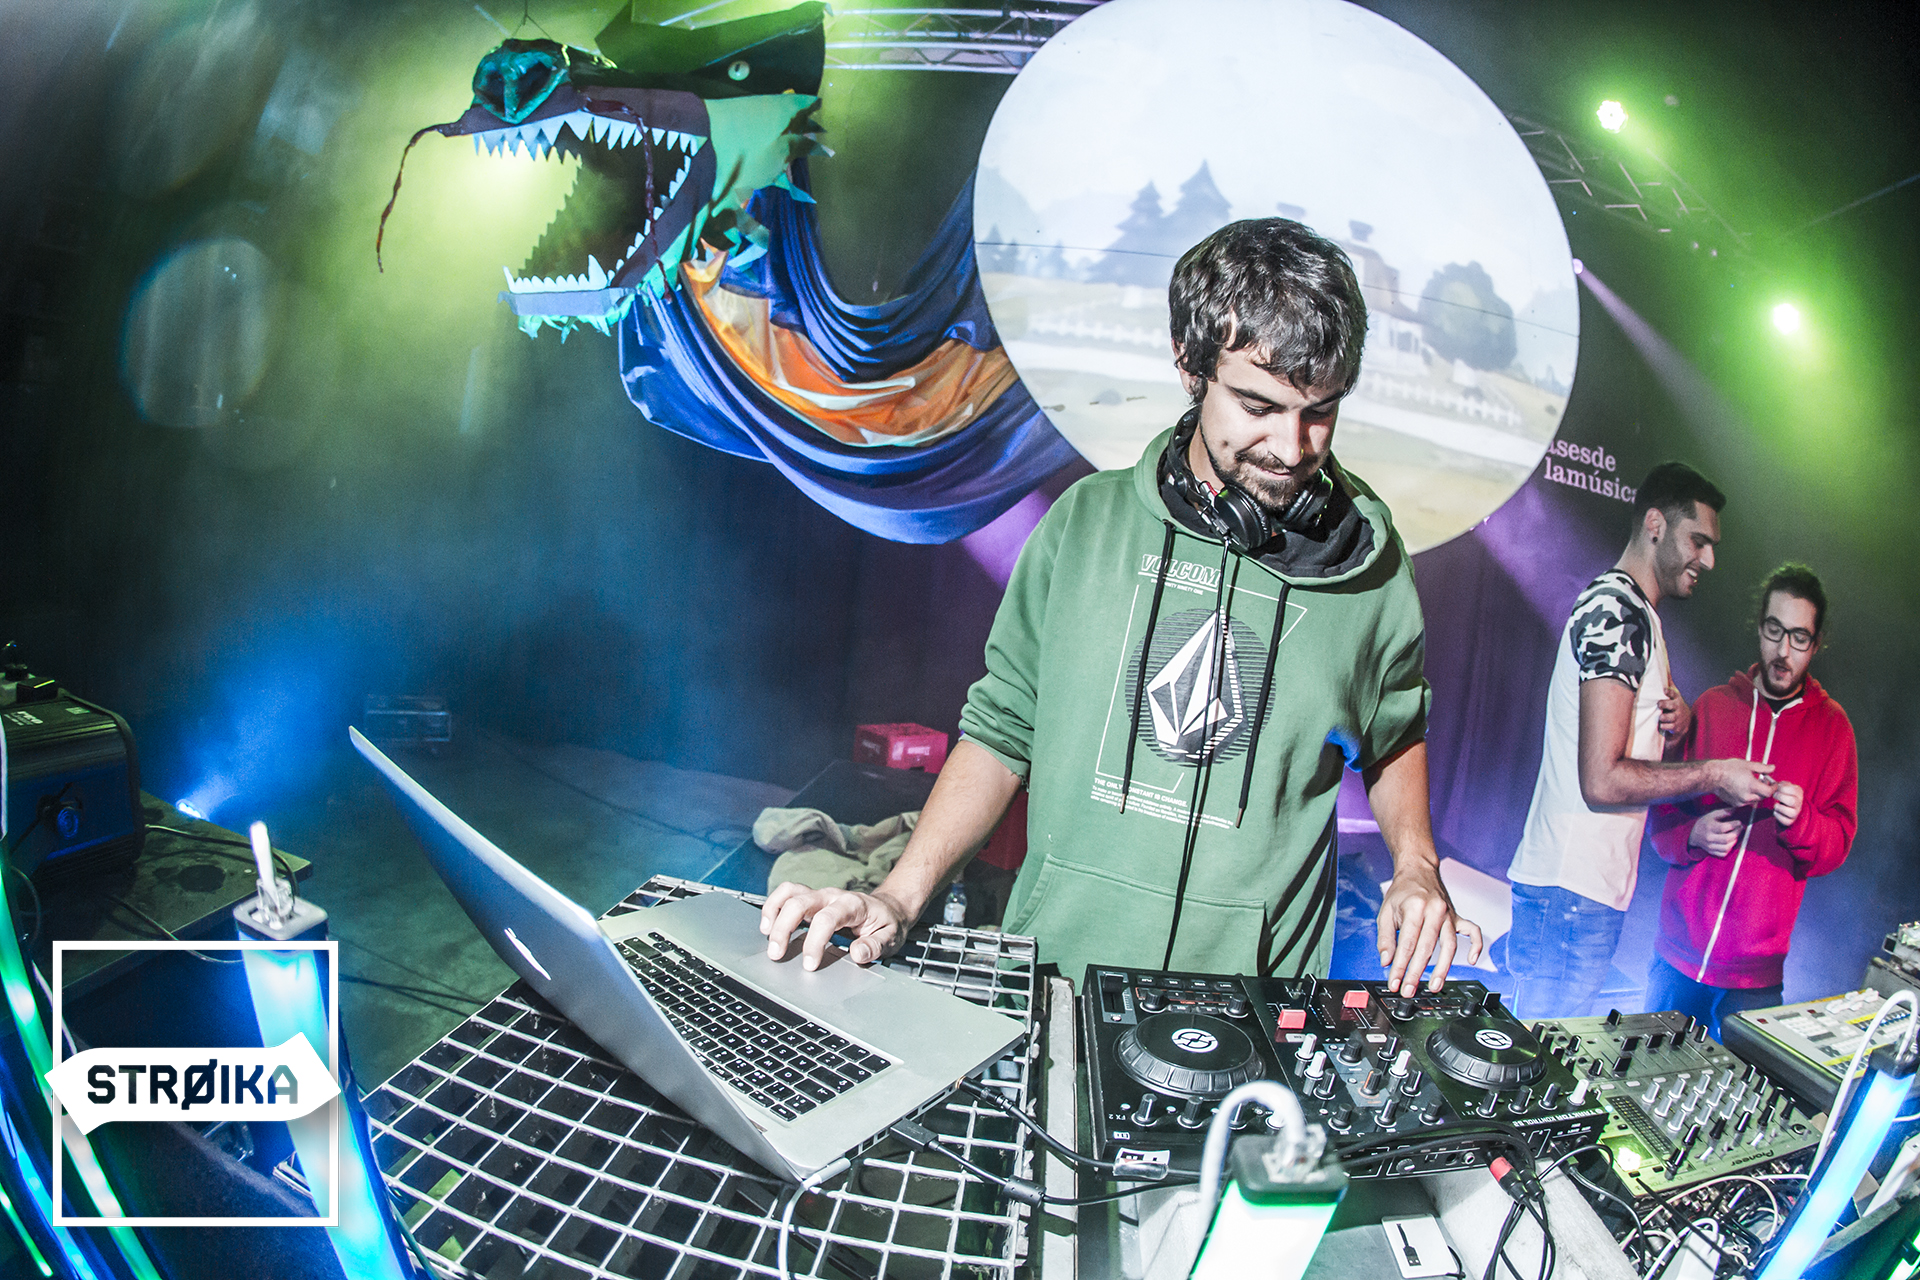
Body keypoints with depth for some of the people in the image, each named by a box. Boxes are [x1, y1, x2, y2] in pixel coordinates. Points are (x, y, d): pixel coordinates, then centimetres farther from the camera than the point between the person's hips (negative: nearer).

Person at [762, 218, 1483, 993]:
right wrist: (899, 899, -4)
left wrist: (1417, 866, 3)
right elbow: (1002, 727, 6)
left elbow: (1396, 733, 20)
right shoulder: (1088, 521, 1)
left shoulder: (1367, 560, 2)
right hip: (1055, 971, 0)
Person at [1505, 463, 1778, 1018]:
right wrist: (1713, 774, -9)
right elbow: (1603, 781, -20)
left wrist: (1672, 723, 5)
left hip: (1578, 881, 10)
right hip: (1573, 890, -10)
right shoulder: (1619, 612, -14)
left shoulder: (1630, 611, 19)